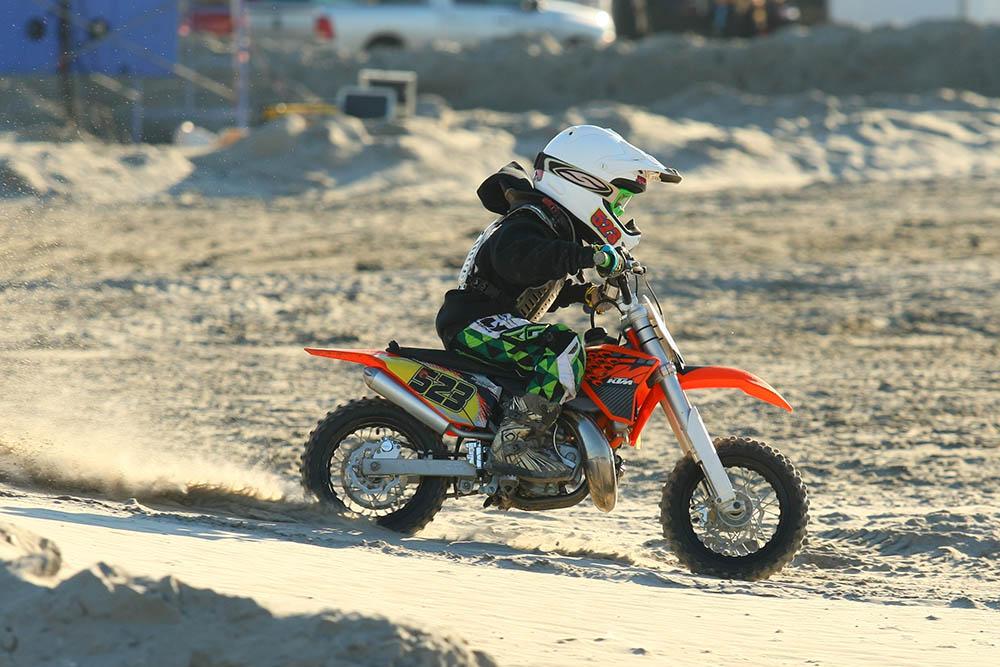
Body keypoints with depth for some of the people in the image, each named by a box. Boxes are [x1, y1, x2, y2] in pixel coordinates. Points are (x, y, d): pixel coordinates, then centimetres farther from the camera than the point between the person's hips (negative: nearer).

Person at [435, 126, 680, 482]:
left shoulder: (558, 226, 16)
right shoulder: (529, 222, -17)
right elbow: (519, 256, -41)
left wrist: (585, 293, 8)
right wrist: (590, 256, -47)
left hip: (502, 325, 11)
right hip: (475, 325, -11)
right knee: (565, 348, -30)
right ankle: (514, 444, -31)